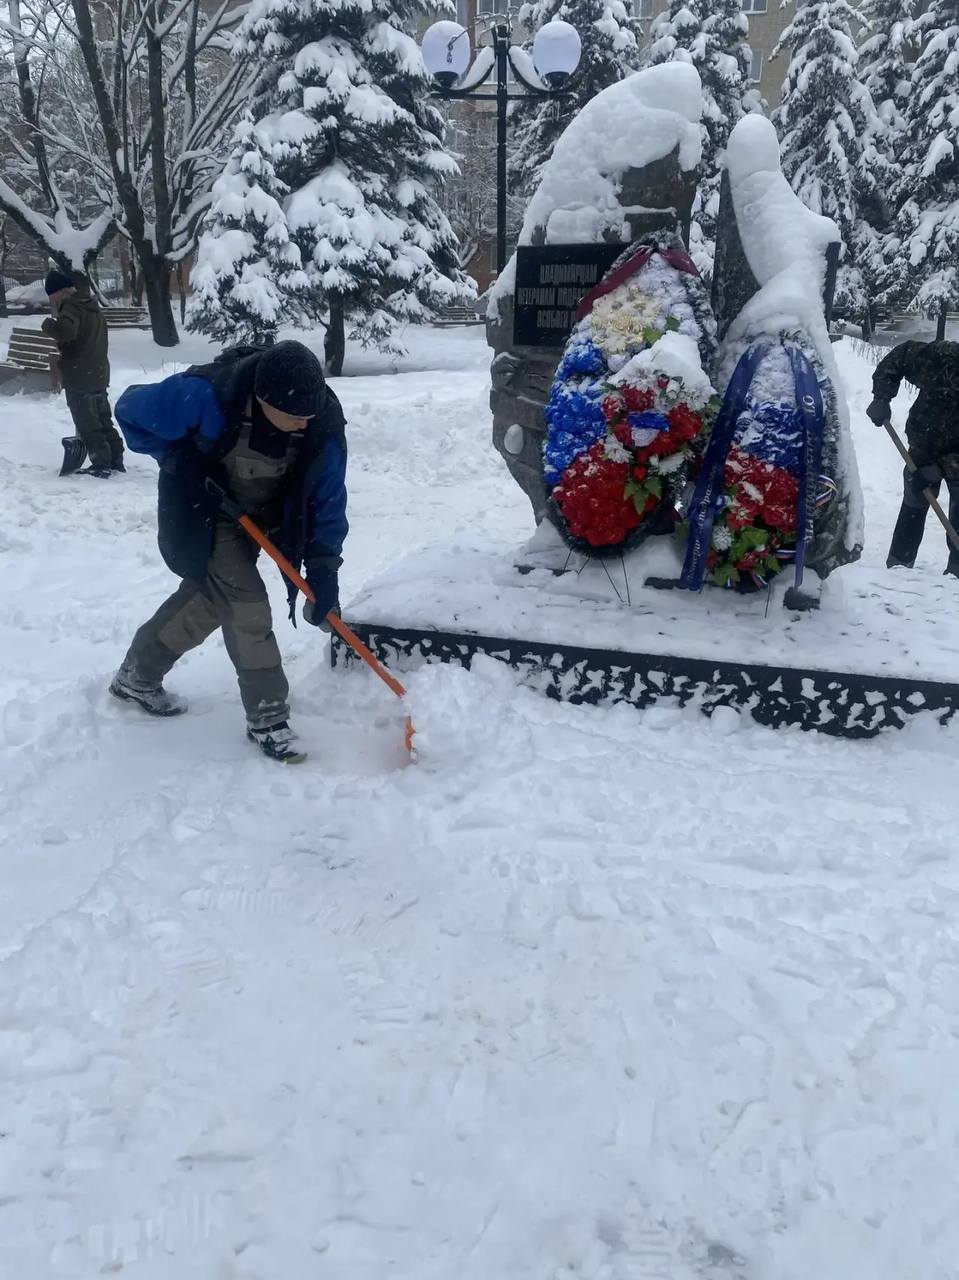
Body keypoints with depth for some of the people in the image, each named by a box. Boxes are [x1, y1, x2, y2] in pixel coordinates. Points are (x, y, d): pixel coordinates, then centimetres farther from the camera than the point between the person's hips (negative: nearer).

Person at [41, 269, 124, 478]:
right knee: (104, 420, 16)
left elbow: (65, 331, -35)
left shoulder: (71, 307, -15)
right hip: (98, 374, 9)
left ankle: (101, 466, 0)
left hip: (80, 378, -9)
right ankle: (116, 460, 20)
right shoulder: (91, 305, 15)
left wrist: (48, 324, -15)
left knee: (87, 425, -2)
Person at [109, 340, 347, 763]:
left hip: (262, 518, 5)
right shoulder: (207, 395, -35)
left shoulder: (323, 423, -25)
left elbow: (328, 498, -16)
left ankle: (137, 677, 39)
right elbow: (131, 410, -19)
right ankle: (267, 718, 1)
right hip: (206, 511, -5)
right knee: (246, 602, -14)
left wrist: (324, 570, -22)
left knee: (210, 596, 17)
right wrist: (179, 462, -22)